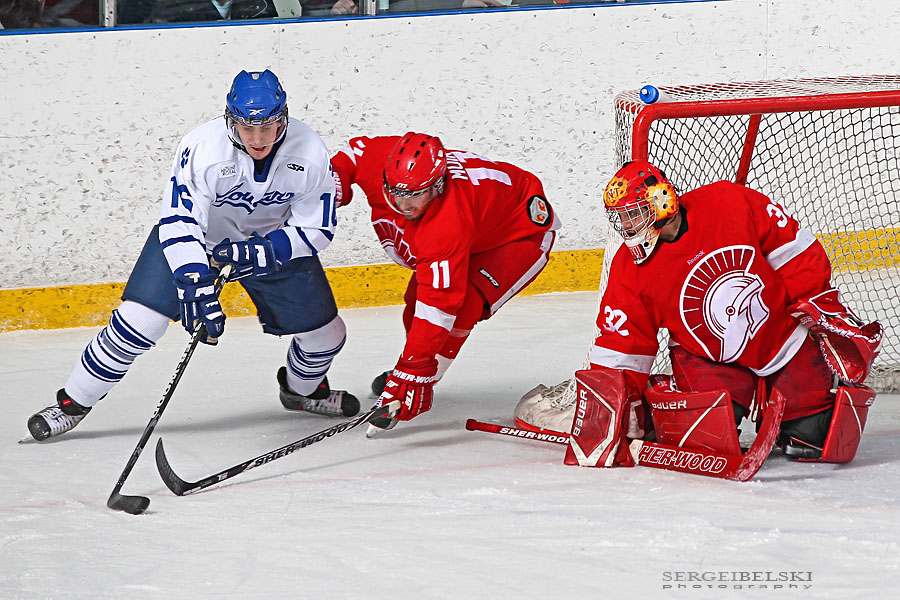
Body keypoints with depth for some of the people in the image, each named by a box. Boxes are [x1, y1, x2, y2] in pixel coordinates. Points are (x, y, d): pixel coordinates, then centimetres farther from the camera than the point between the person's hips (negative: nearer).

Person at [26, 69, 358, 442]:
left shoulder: (310, 154, -26)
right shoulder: (202, 148, -34)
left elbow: (317, 229, -16)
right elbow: (178, 223, -35)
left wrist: (263, 252, -30)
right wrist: (196, 288, -45)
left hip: (273, 239, 3)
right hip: (196, 231, -3)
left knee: (325, 333, 3)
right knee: (139, 319, -17)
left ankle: (303, 389, 39)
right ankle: (73, 401, 0)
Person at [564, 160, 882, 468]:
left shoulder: (731, 204, -18)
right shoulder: (630, 269, -9)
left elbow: (799, 253, -7)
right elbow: (620, 348, -5)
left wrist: (824, 306, -6)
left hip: (782, 326, -1)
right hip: (706, 357, 1)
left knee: (819, 435, -9)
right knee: (703, 439, -23)